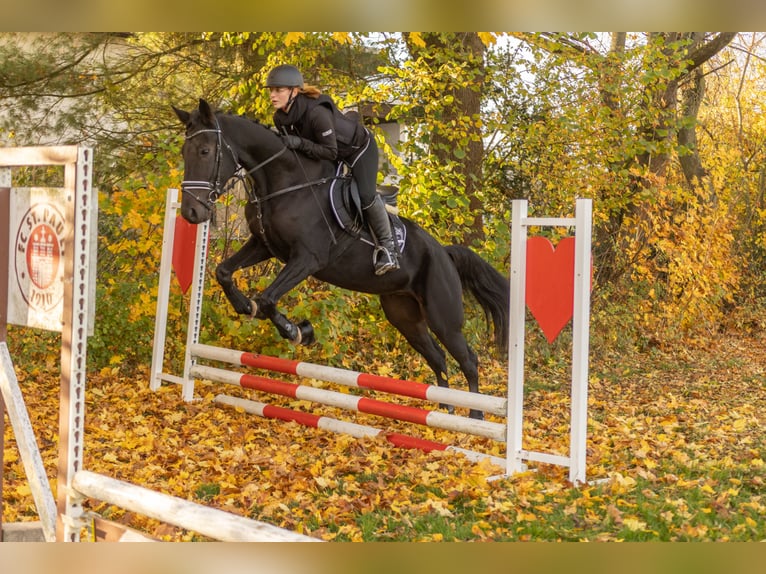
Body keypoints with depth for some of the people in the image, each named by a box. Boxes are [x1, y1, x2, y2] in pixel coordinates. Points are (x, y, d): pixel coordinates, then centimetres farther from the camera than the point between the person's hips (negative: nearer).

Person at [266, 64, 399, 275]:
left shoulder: (317, 112, -40)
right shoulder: (279, 118, -15)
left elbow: (330, 151, -37)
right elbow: (289, 144, 4)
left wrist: (300, 143, -44)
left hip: (359, 148, -8)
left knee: (365, 195, -21)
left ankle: (386, 247, -9)